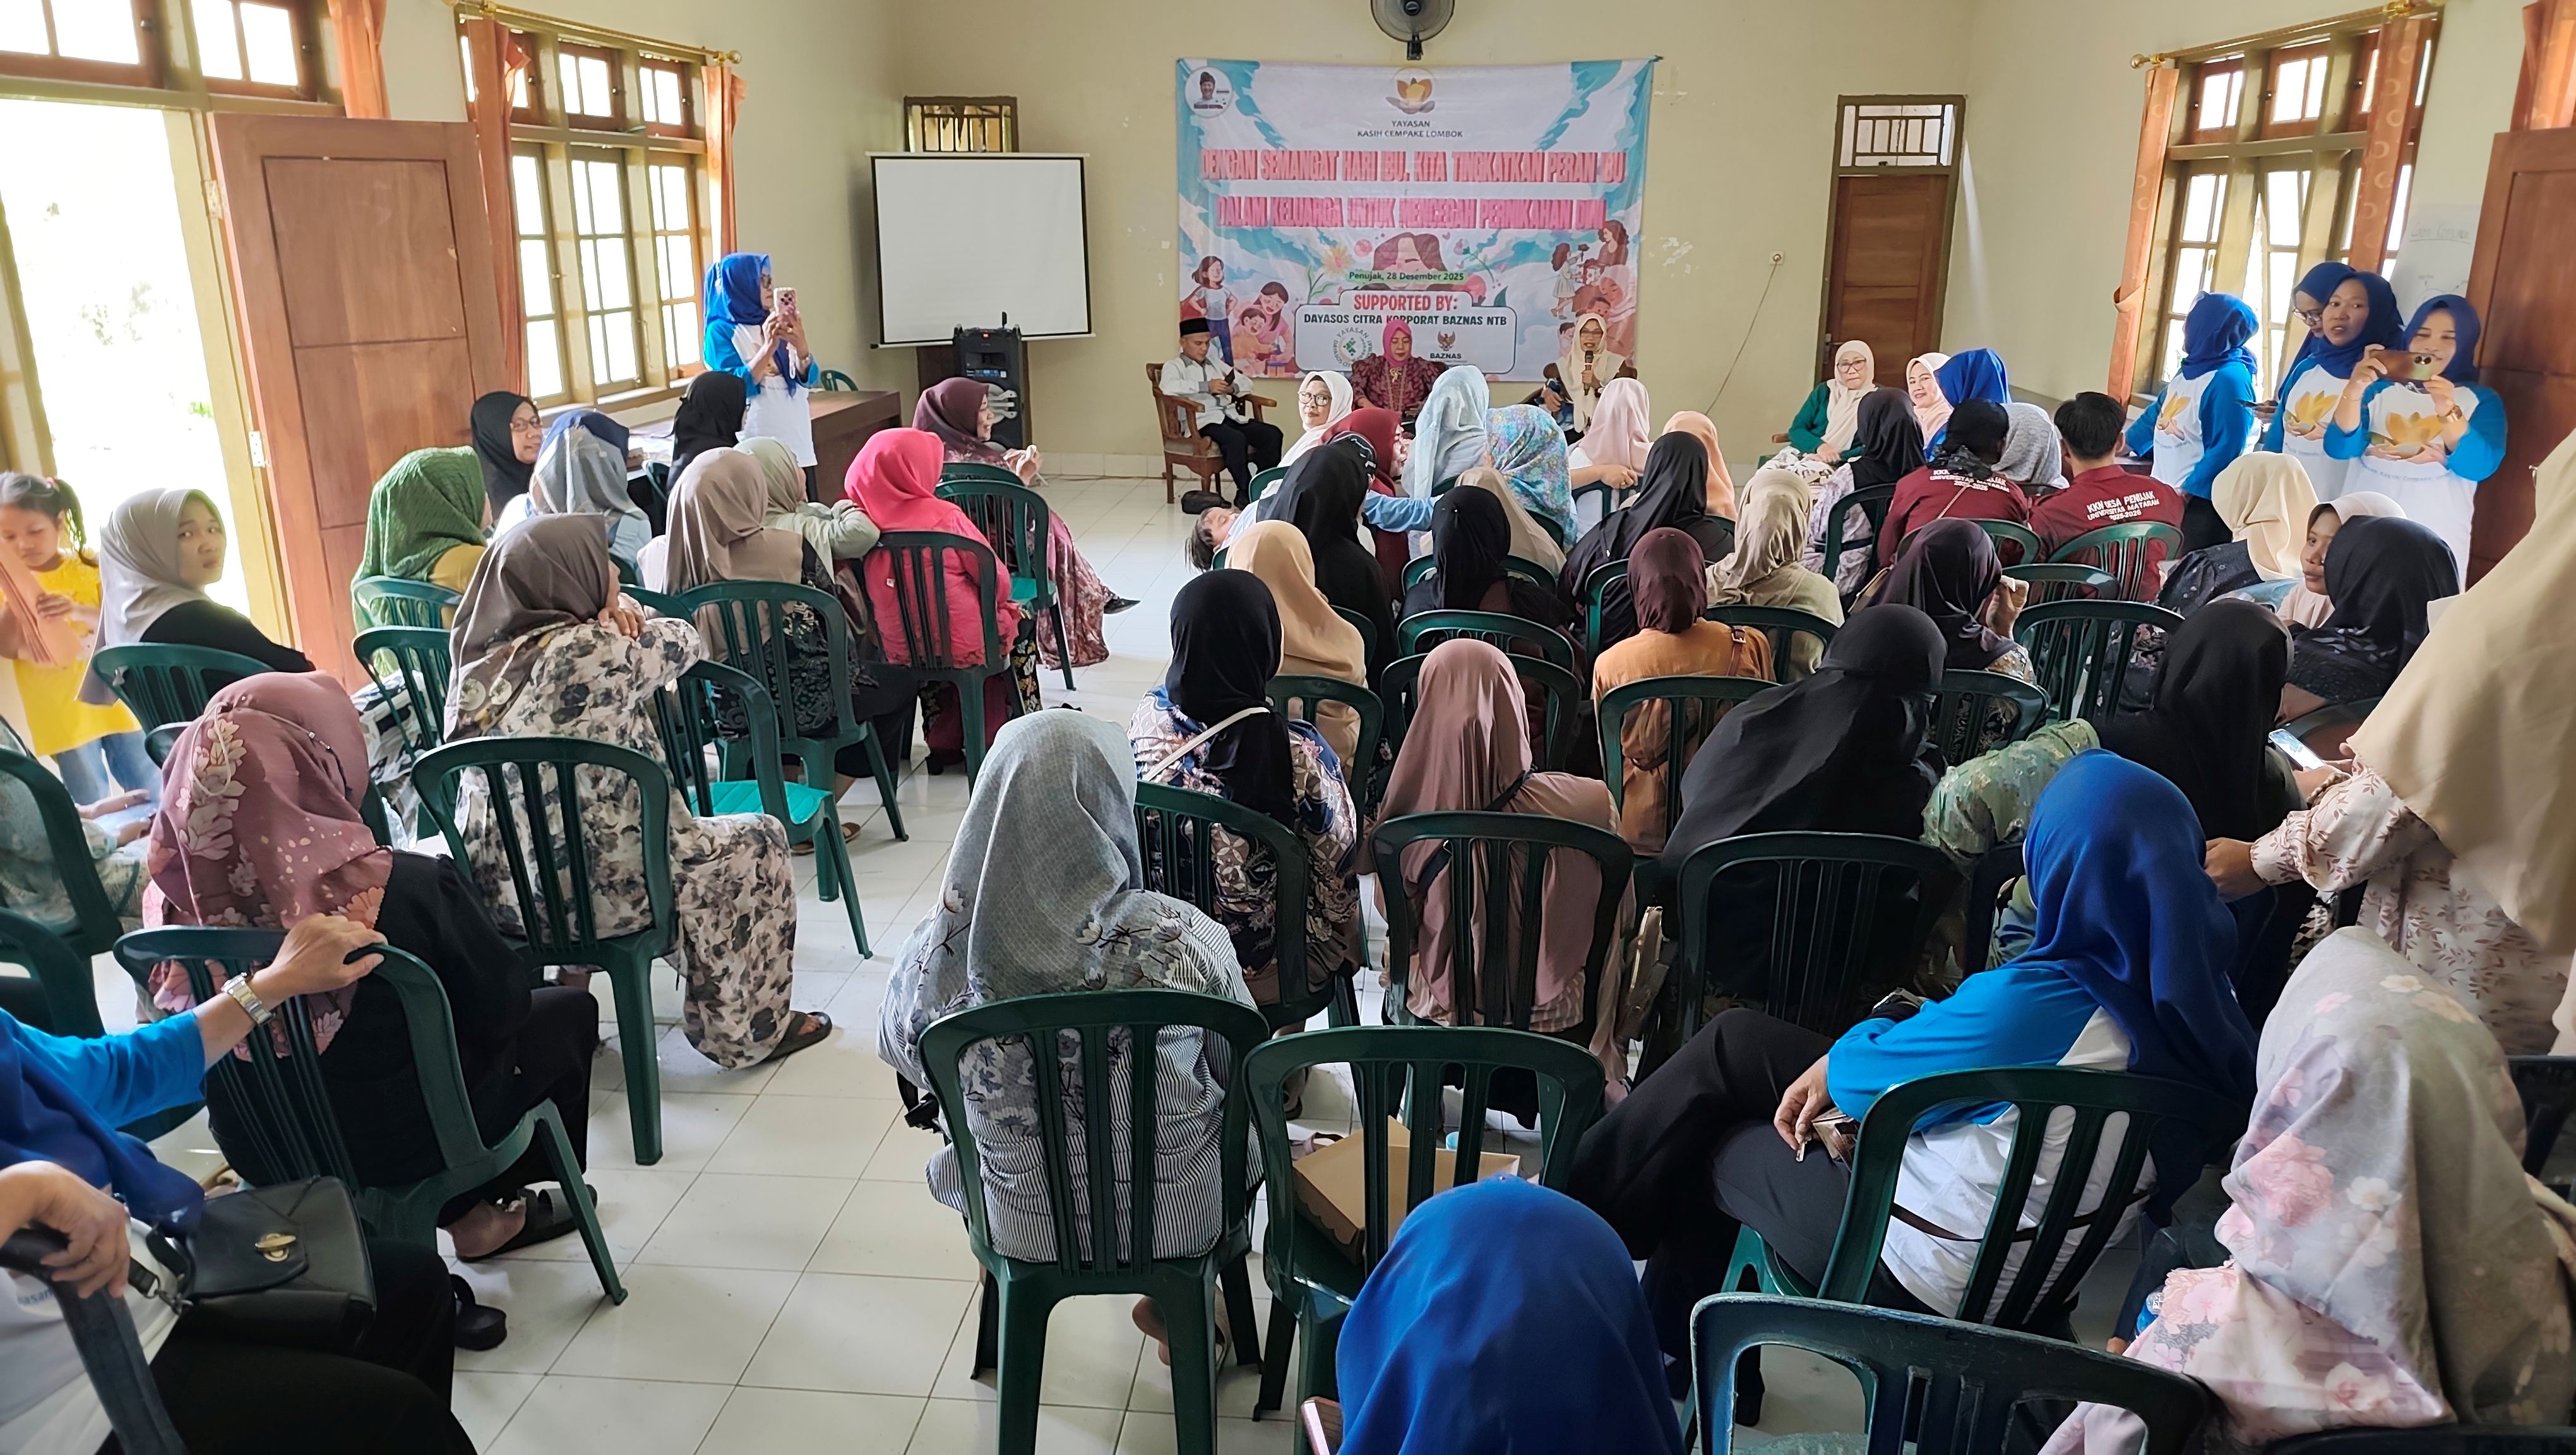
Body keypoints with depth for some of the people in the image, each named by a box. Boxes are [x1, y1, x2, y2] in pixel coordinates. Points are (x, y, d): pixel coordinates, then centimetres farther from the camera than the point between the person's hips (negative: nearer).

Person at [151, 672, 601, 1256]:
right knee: (568, 1011, 18)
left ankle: (464, 1206, 34)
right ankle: (482, 1209, 32)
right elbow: (500, 1002, -16)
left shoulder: (176, 894, -16)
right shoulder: (398, 888, -31)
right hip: (403, 1138, -5)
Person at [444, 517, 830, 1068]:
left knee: (695, 834, 29)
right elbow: (683, 644, -2)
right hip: (596, 891, -8)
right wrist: (623, 622, 12)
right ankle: (748, 1030, 21)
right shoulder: (589, 653, -21)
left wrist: (614, 612, -4)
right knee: (758, 839, 13)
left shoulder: (483, 651, 1)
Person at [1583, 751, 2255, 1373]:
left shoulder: (2030, 1005, -33)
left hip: (1920, 1273, -7)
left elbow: (1865, 1073, -15)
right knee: (1738, 1038, 14)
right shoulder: (2194, 987, -8)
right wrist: (1833, 1073, 1)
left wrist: (1829, 1065, 8)